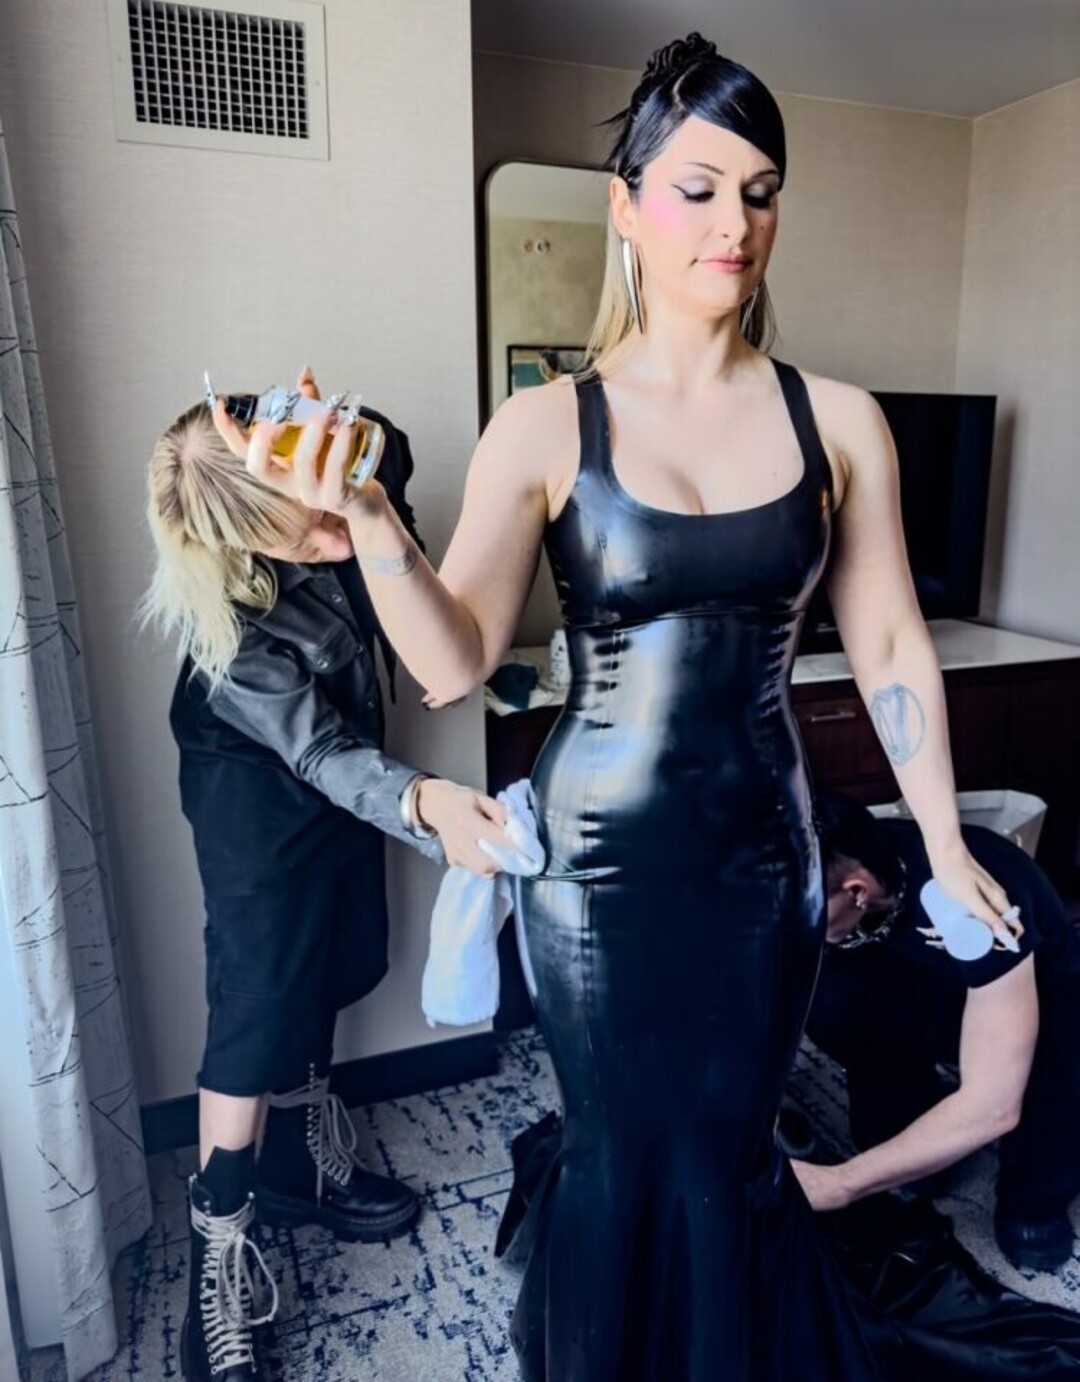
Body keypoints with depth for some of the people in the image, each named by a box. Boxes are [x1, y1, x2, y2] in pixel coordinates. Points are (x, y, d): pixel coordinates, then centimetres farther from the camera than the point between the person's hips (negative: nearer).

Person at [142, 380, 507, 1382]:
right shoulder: (227, 610, -34)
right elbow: (315, 749, -32)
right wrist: (423, 804, -49)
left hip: (341, 747, 6)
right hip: (258, 776, -6)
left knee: (328, 969, 15)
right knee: (260, 997, -4)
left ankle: (301, 1160, 36)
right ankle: (218, 1257, 14)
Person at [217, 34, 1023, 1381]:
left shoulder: (837, 421, -1)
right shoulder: (546, 426, -7)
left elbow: (890, 648, 3)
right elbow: (454, 661, -13)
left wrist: (944, 844, 5)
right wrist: (365, 516, -28)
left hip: (763, 850, 2)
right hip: (598, 850, -1)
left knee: (723, 1158, 16)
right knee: (618, 1156, 15)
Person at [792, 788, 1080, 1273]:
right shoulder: (825, 870, -25)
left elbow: (993, 1104, -37)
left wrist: (839, 1183, -35)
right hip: (935, 993, 4)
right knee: (825, 991, -29)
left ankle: (1034, 1199, -3)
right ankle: (913, 1146, -3)